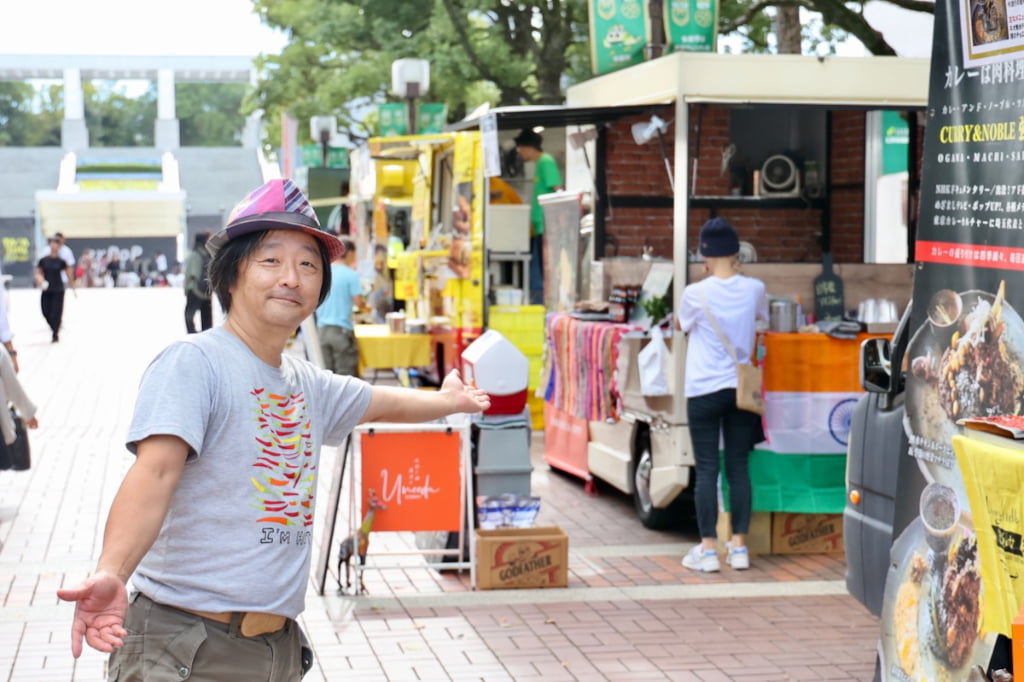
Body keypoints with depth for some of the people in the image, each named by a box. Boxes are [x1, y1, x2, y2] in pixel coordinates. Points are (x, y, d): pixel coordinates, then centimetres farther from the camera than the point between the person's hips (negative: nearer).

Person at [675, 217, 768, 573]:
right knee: (738, 468, 8)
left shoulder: (696, 294, -12)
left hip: (704, 391, -3)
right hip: (742, 387, 3)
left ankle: (708, 549, 3)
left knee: (707, 469, 1)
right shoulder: (754, 289, -3)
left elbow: (682, 325, 9)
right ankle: (739, 547, 11)